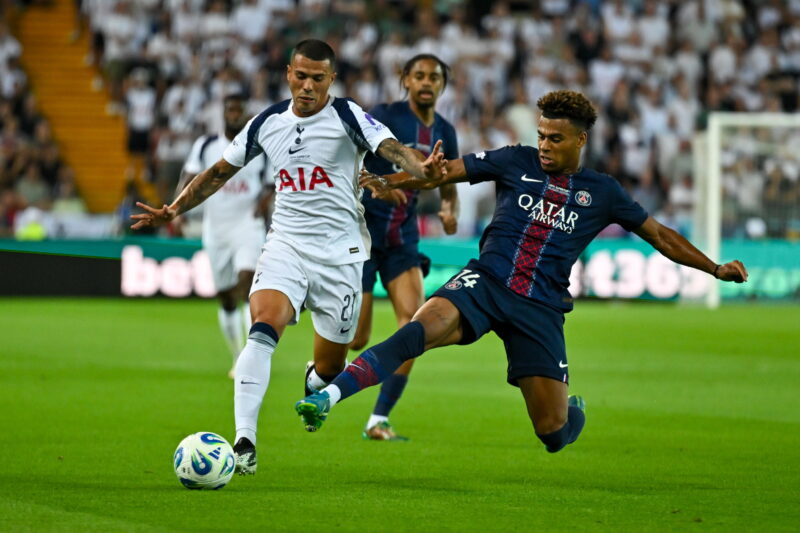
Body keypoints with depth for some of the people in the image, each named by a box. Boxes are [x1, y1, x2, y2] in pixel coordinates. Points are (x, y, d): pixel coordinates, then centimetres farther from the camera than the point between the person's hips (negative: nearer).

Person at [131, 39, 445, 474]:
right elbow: (220, 171, 16)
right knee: (263, 328, -25)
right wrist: (174, 210, 6)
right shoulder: (268, 123, 5)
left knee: (329, 367, 7)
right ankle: (244, 439, -31)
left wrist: (421, 168, -45)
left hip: (339, 253, -2)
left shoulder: (347, 116, -7)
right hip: (285, 245, 2)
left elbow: (391, 149, -23)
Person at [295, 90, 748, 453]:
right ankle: (328, 397, -44)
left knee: (553, 432, -2)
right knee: (425, 325, -33)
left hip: (541, 307, 1)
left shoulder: (602, 192, 8)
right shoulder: (517, 162, 6)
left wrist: (715, 268, 15)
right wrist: (387, 182, -5)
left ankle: (574, 411, 38)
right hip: (486, 282, -1)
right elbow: (446, 172, 6)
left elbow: (658, 234, 17)